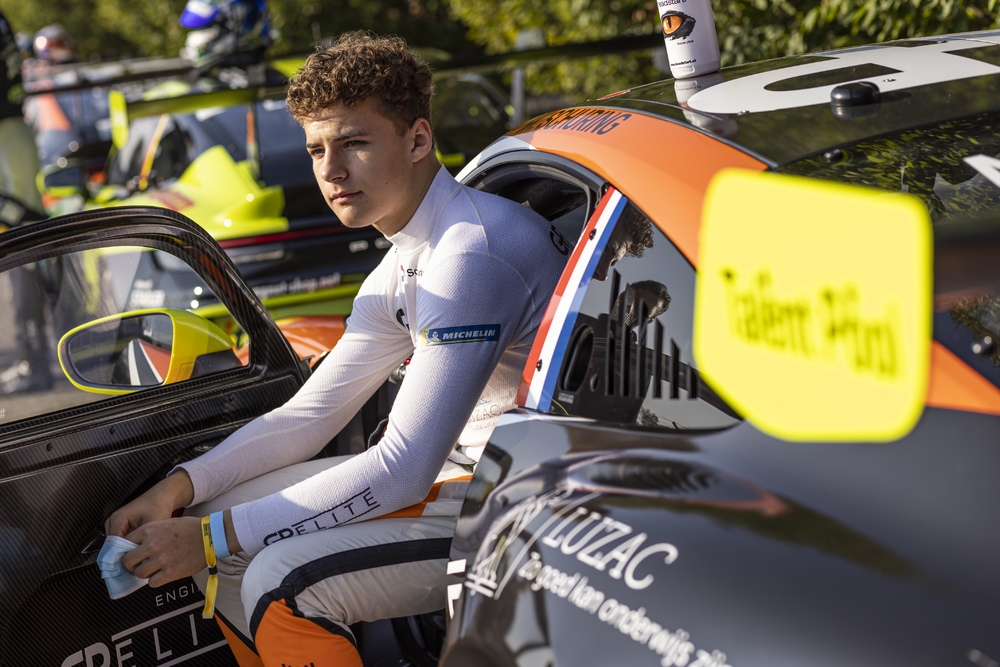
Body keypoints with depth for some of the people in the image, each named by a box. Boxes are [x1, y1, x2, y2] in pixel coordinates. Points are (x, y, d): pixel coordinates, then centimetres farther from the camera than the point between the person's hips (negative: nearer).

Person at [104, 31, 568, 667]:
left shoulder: (472, 250, -23)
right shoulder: (402, 268, 9)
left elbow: (403, 469, -26)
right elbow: (309, 415, 14)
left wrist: (213, 538, -21)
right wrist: (179, 488, 0)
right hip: (467, 472, 10)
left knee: (283, 581, -24)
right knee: (223, 517, 6)